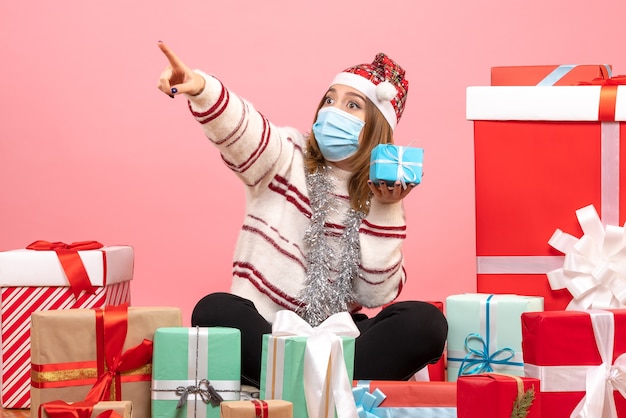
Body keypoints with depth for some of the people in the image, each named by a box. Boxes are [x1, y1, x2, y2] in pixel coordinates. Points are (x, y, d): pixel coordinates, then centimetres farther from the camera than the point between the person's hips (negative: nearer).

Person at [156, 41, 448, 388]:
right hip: (260, 332, -2)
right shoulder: (285, 158, 1)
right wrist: (200, 89, -45)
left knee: (425, 322, -23)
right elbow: (239, 127, -24)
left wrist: (385, 210, -10)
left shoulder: (380, 192, 6)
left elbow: (377, 295, -3)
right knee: (216, 311, -33)